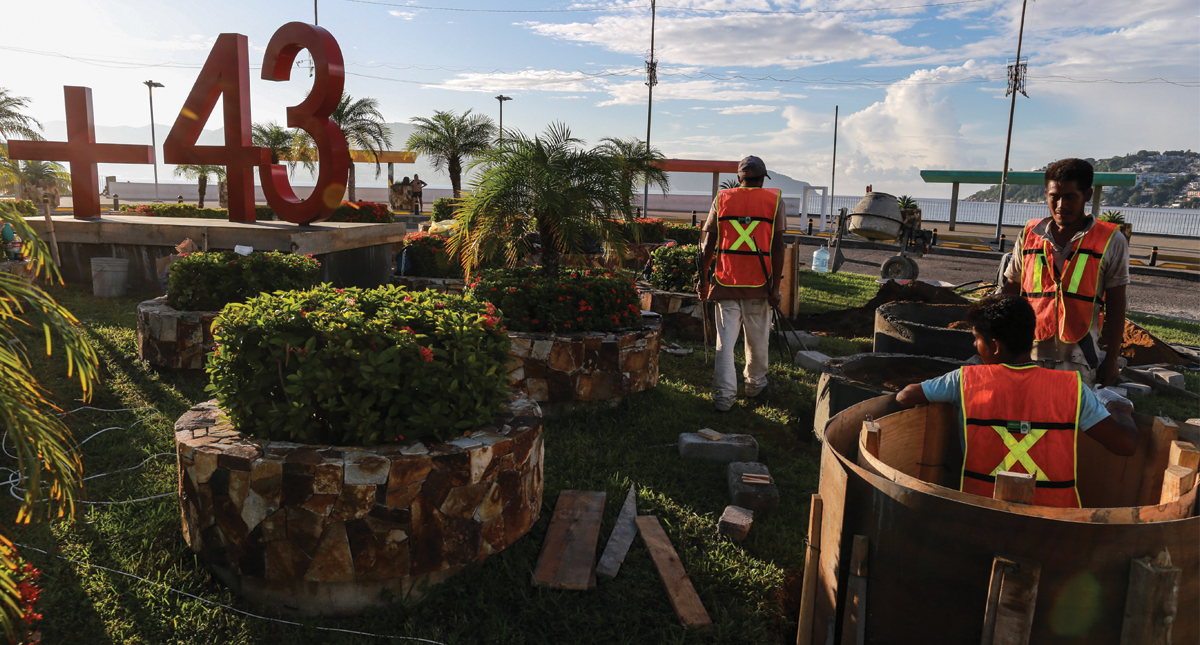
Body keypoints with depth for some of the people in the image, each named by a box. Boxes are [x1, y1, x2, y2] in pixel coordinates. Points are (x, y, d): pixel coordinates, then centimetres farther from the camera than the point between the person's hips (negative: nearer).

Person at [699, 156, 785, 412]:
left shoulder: (722, 198, 5)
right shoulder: (774, 200, 0)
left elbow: (708, 245, 2)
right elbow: (777, 247, -6)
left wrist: (703, 280, 11)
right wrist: (775, 286, -3)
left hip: (726, 282, 1)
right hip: (759, 284, 0)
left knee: (725, 340, 4)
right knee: (757, 339, 16)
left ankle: (724, 396, 1)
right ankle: (755, 384, 34)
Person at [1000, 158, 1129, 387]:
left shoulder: (1111, 241, 1)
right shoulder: (1029, 235, 7)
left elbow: (1115, 306, 4)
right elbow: (1010, 293, 12)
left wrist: (1112, 358, 3)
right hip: (1027, 355, 2)